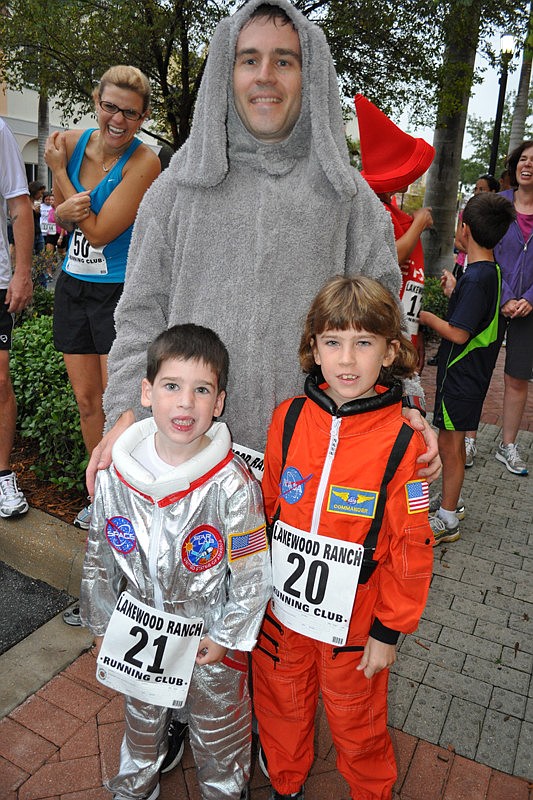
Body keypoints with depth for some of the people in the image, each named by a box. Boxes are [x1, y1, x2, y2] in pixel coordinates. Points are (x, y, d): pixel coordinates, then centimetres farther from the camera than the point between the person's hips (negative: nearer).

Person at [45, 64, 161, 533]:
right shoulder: (73, 142, 2)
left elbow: (99, 232, -19)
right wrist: (66, 208, -13)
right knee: (87, 401, 12)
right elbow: (59, 215, 11)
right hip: (74, 285, 6)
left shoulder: (144, 161, -14)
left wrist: (59, 170, -11)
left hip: (120, 291, -6)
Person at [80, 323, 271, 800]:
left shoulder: (233, 484, -27)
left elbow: (253, 572, -17)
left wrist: (227, 636, -12)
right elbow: (100, 558, -1)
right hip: (138, 637, 4)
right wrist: (102, 623, 5)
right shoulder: (116, 476, -16)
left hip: (212, 642, -3)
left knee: (217, 731, 23)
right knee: (141, 719, 32)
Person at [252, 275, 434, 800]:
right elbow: (266, 508, 3)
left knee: (356, 722, 21)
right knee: (281, 708, 25)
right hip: (281, 610, 3)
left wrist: (389, 630, -6)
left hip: (355, 624, -3)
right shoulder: (287, 419, -10)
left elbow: (411, 548, -11)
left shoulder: (402, 441, -19)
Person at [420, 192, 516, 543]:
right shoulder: (493, 271, 5)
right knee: (453, 443, 21)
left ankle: (447, 521, 15)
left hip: (461, 375, -9)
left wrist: (428, 317, -11)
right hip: (472, 372, 9)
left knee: (449, 445, 2)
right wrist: (454, 292, 17)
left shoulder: (476, 278, -23)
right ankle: (452, 500, 37)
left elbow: (458, 333, -24)